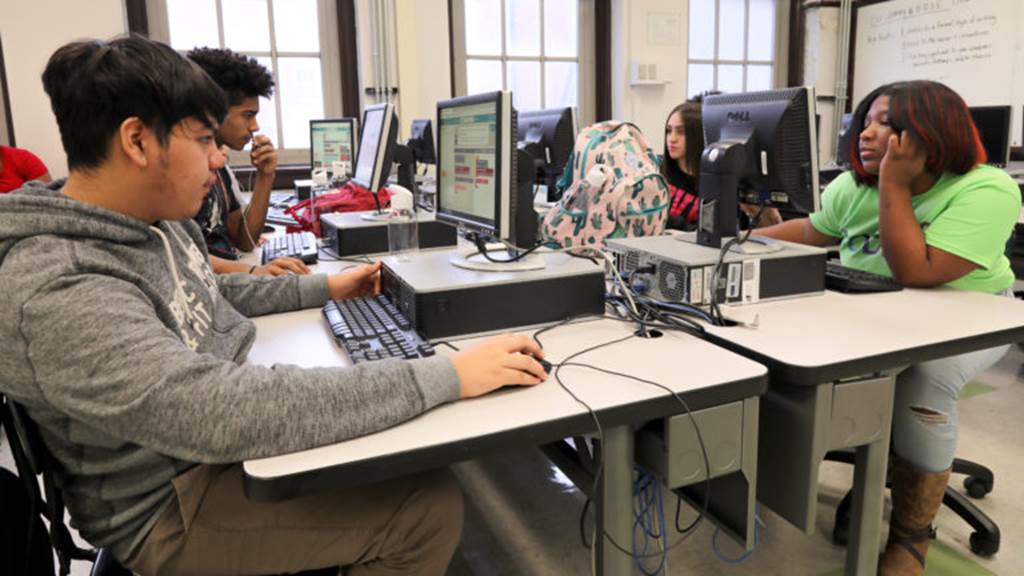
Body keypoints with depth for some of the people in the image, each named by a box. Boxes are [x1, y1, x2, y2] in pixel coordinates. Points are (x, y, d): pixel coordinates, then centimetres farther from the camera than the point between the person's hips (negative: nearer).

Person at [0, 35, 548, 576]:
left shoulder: (156, 219, -1)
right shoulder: (59, 293, -32)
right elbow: (227, 413, -41)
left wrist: (323, 287, 13)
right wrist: (447, 375, -40)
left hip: (215, 427, 9)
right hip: (174, 502, -9)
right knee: (431, 504, -15)